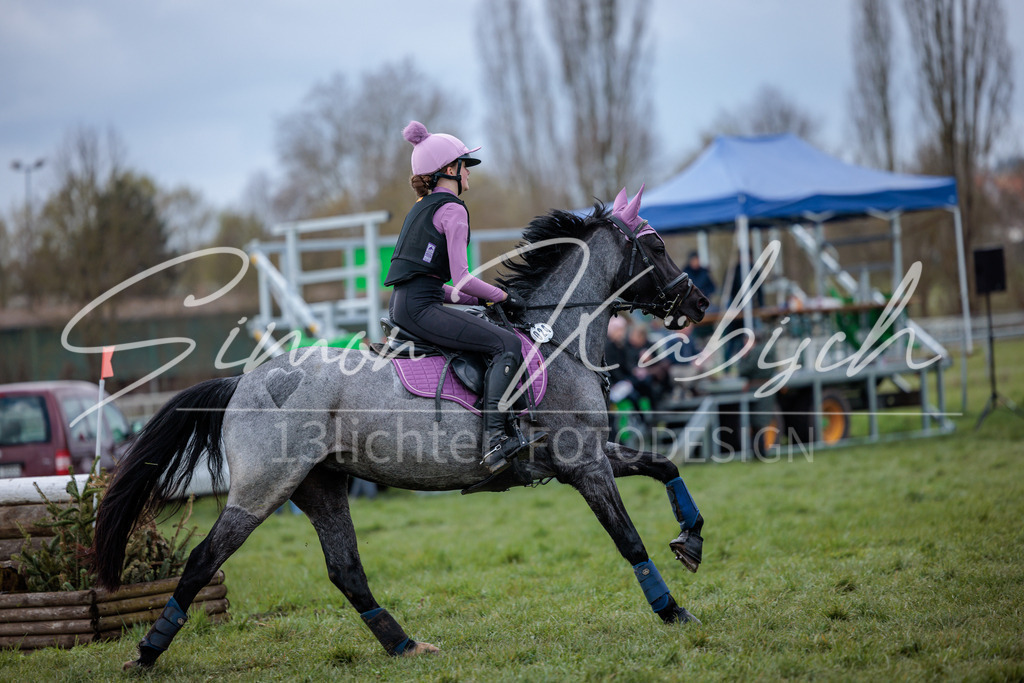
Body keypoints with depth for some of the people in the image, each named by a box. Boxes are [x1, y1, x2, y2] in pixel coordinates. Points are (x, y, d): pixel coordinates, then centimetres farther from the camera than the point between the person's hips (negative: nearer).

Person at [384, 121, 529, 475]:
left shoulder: (423, 207, 23)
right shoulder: (452, 210, -6)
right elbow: (461, 278, -13)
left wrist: (482, 299, 20)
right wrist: (502, 296, 1)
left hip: (402, 305, 10)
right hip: (420, 308, -10)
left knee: (492, 332, 25)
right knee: (507, 344, -15)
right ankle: (494, 439, -26)